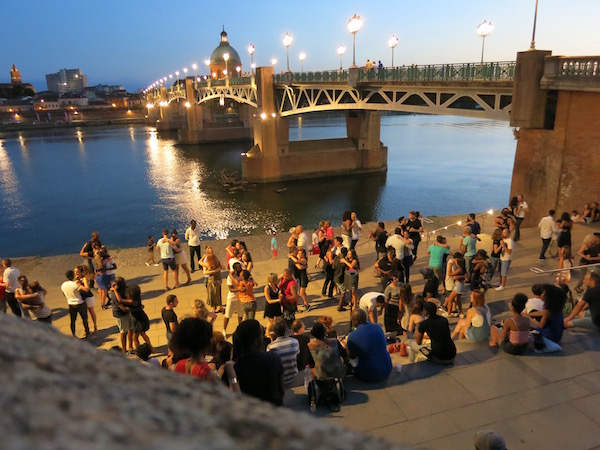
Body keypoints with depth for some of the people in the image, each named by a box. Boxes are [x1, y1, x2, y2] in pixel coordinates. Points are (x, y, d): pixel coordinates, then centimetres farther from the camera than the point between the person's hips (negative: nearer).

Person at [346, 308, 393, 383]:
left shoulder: (352, 336, -19)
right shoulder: (378, 327, -3)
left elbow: (351, 357, -2)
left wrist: (346, 347, 20)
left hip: (369, 376, -5)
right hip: (386, 371, 5)